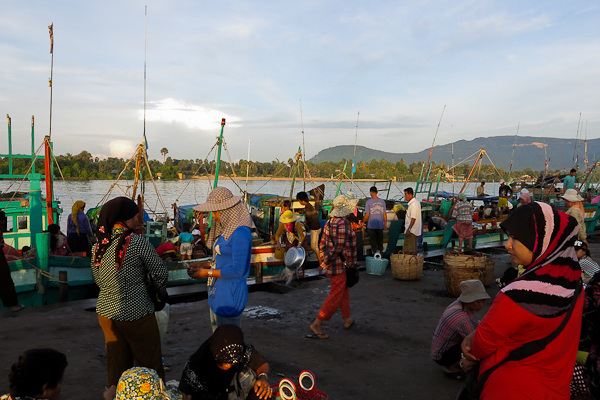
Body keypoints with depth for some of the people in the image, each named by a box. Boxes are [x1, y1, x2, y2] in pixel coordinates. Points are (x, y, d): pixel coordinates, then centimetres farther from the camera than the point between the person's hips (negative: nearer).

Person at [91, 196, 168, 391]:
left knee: (116, 366, 19)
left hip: (106, 311, 6)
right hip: (135, 312, -6)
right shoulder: (137, 242, -16)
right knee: (149, 364, 8)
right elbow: (161, 273, -13)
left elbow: (97, 278, 13)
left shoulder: (99, 243, 3)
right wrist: (161, 293, 6)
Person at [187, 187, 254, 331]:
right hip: (218, 292, 10)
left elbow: (237, 270, -21)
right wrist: (205, 264, 7)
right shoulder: (226, 229, 11)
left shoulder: (240, 233, -20)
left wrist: (208, 272, -14)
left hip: (230, 294, -10)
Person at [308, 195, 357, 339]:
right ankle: (317, 324, 2)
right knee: (335, 297, -1)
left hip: (331, 266, 10)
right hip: (340, 266, -10)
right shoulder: (343, 224, -21)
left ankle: (347, 320, 35)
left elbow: (323, 243, 11)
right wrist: (326, 262, -14)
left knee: (344, 292, 22)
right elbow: (339, 247, -24)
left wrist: (324, 259, 16)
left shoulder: (329, 222, 7)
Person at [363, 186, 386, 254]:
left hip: (371, 225, -3)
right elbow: (384, 214, 3)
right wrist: (385, 222, 16)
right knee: (380, 240, 14)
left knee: (373, 240, 5)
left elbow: (367, 214, -10)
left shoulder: (368, 202, -10)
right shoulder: (382, 202, 0)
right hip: (380, 225, 3)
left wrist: (363, 222, 4)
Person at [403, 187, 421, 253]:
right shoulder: (416, 202, 14)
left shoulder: (413, 204, -18)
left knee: (410, 249, -6)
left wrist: (408, 229, -23)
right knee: (413, 249, 15)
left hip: (411, 231, -10)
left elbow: (413, 218, -23)